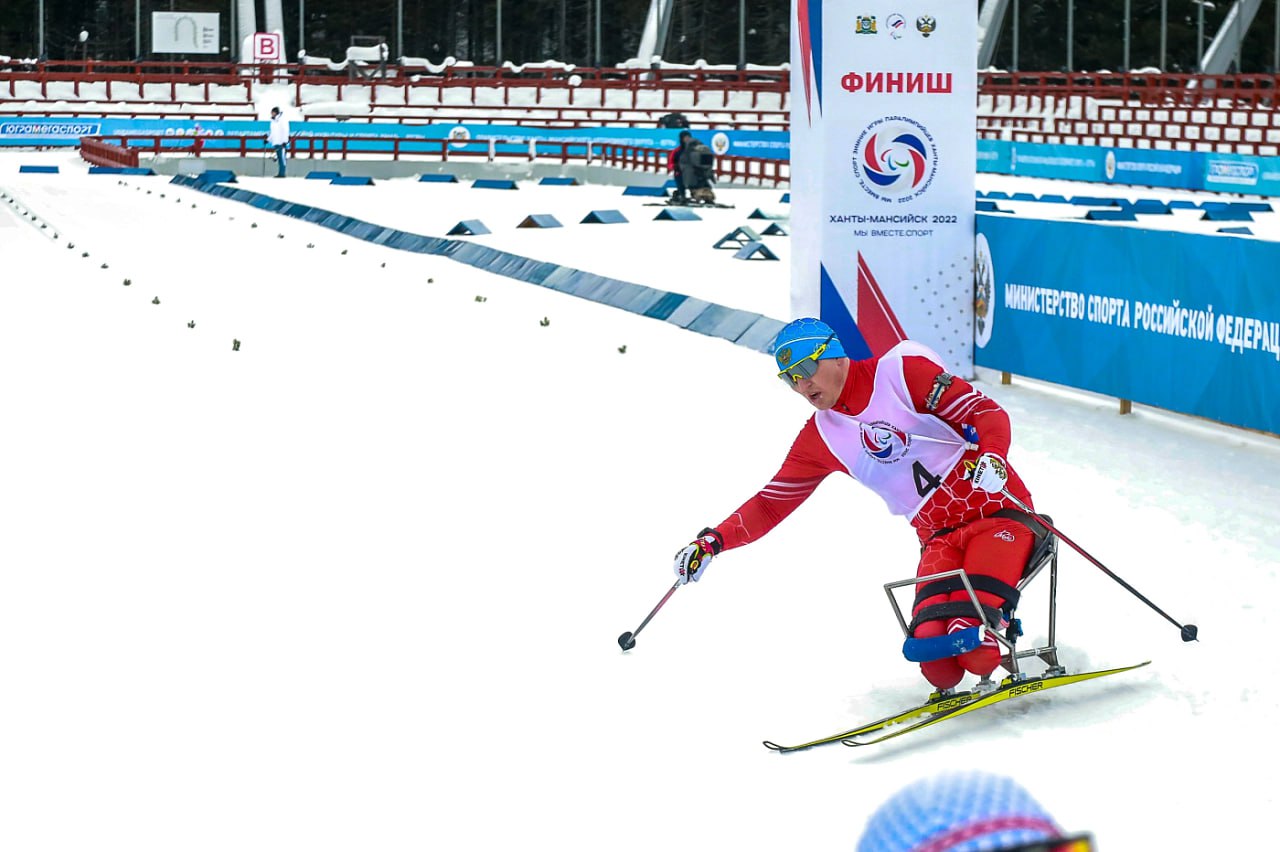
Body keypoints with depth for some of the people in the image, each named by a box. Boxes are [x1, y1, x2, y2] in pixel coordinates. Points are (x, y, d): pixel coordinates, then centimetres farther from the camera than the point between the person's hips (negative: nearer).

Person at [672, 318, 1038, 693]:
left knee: (968, 626, -28)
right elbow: (771, 504, 14)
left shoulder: (901, 370, -4)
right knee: (929, 637, -25)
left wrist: (992, 457, -29)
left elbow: (986, 412, -7)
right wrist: (713, 540, 0)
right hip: (939, 537, 4)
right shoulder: (821, 437, 11)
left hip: (998, 512, -4)